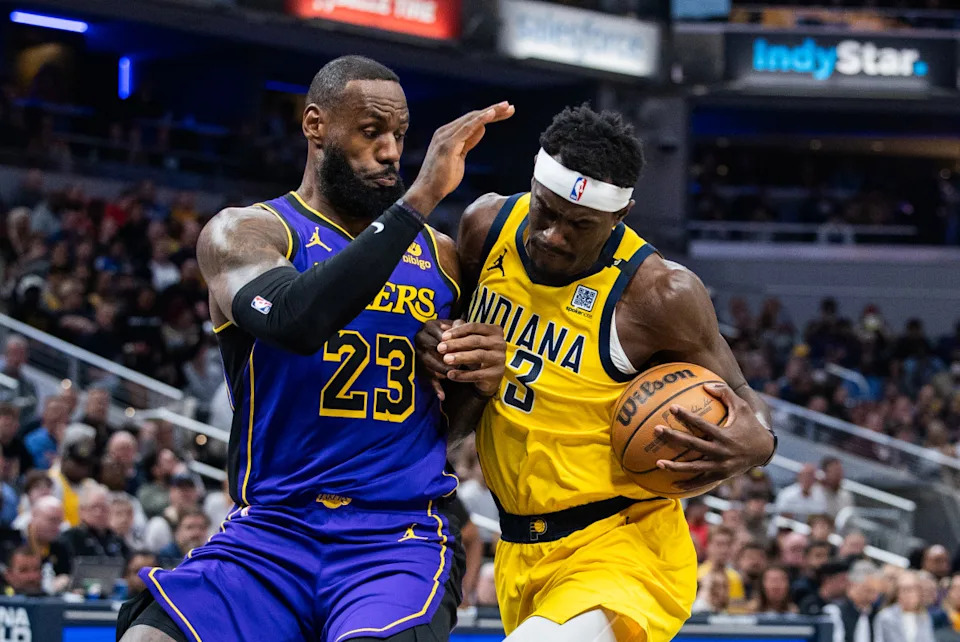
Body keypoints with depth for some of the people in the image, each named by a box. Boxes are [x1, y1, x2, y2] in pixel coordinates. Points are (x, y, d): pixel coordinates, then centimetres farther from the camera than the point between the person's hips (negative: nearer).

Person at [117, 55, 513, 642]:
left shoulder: (439, 257, 15)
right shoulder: (242, 233, 2)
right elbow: (295, 320, -23)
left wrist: (486, 378, 2)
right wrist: (421, 198, -23)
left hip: (400, 537, 1)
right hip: (268, 532, -1)